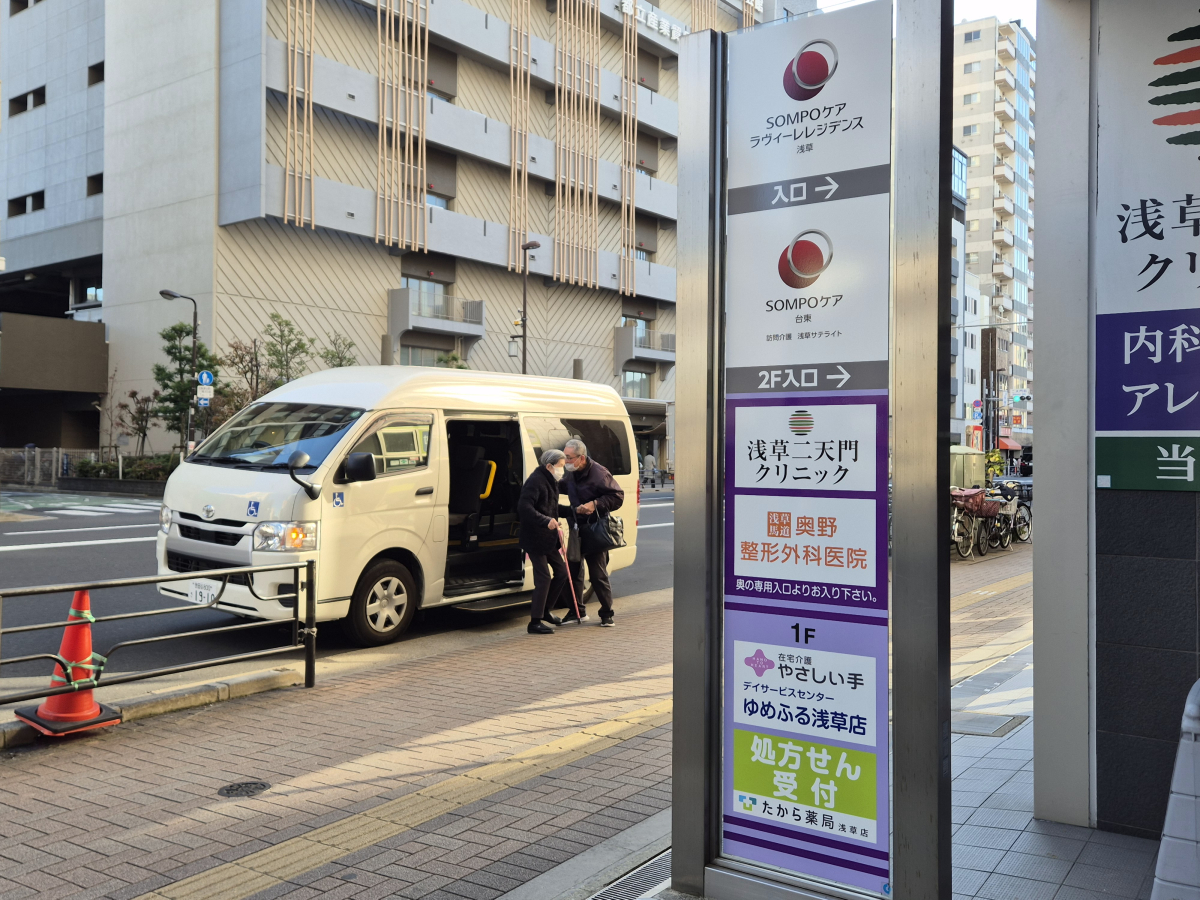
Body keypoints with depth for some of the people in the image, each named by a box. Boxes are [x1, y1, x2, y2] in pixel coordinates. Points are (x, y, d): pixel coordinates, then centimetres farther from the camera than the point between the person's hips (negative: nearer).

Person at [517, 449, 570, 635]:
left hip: (548, 538, 10)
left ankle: (545, 610, 30)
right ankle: (535, 621, -1)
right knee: (543, 577, -9)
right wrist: (546, 521, -35)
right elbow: (524, 507, -28)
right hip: (535, 539, -10)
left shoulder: (551, 481, 15)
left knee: (561, 572, 14)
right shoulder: (535, 481, -17)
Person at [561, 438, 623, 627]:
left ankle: (607, 614, 12)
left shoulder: (599, 474, -18)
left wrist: (595, 504, -26)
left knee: (598, 574, -2)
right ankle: (577, 611, 23)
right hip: (577, 528, 7)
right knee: (573, 570, 10)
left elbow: (618, 496, -16)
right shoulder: (572, 473, 4)